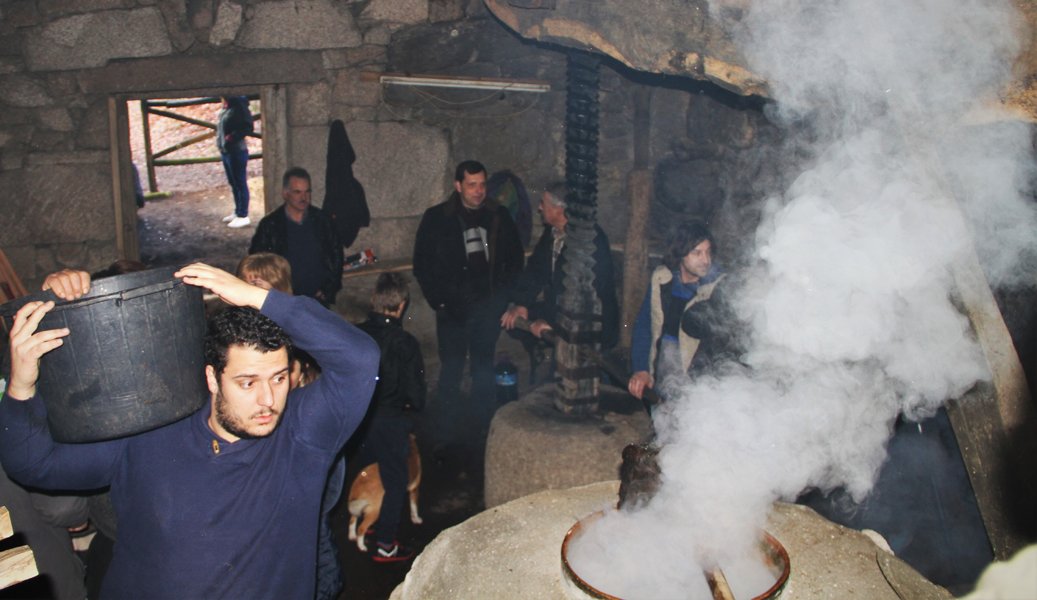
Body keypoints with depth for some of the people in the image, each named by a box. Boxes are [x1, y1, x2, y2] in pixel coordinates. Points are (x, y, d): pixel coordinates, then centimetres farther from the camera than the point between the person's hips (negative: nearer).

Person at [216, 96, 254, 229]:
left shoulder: (238, 107, -15)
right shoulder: (225, 108, 11)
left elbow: (247, 127, -20)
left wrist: (232, 137, -24)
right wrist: (220, 144, 9)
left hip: (237, 152, -9)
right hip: (225, 152, 9)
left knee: (240, 184, -2)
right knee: (233, 184, 17)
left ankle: (243, 216, 4)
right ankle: (237, 212, 29)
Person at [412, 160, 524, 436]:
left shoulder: (499, 216, 2)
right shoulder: (436, 218, -4)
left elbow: (515, 258, 11)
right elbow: (422, 265, 0)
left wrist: (502, 294, 3)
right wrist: (439, 301, -5)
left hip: (488, 307, 2)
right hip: (453, 309, -2)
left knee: (484, 364, 12)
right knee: (451, 367, 2)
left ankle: (484, 422, 26)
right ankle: (448, 425, 16)